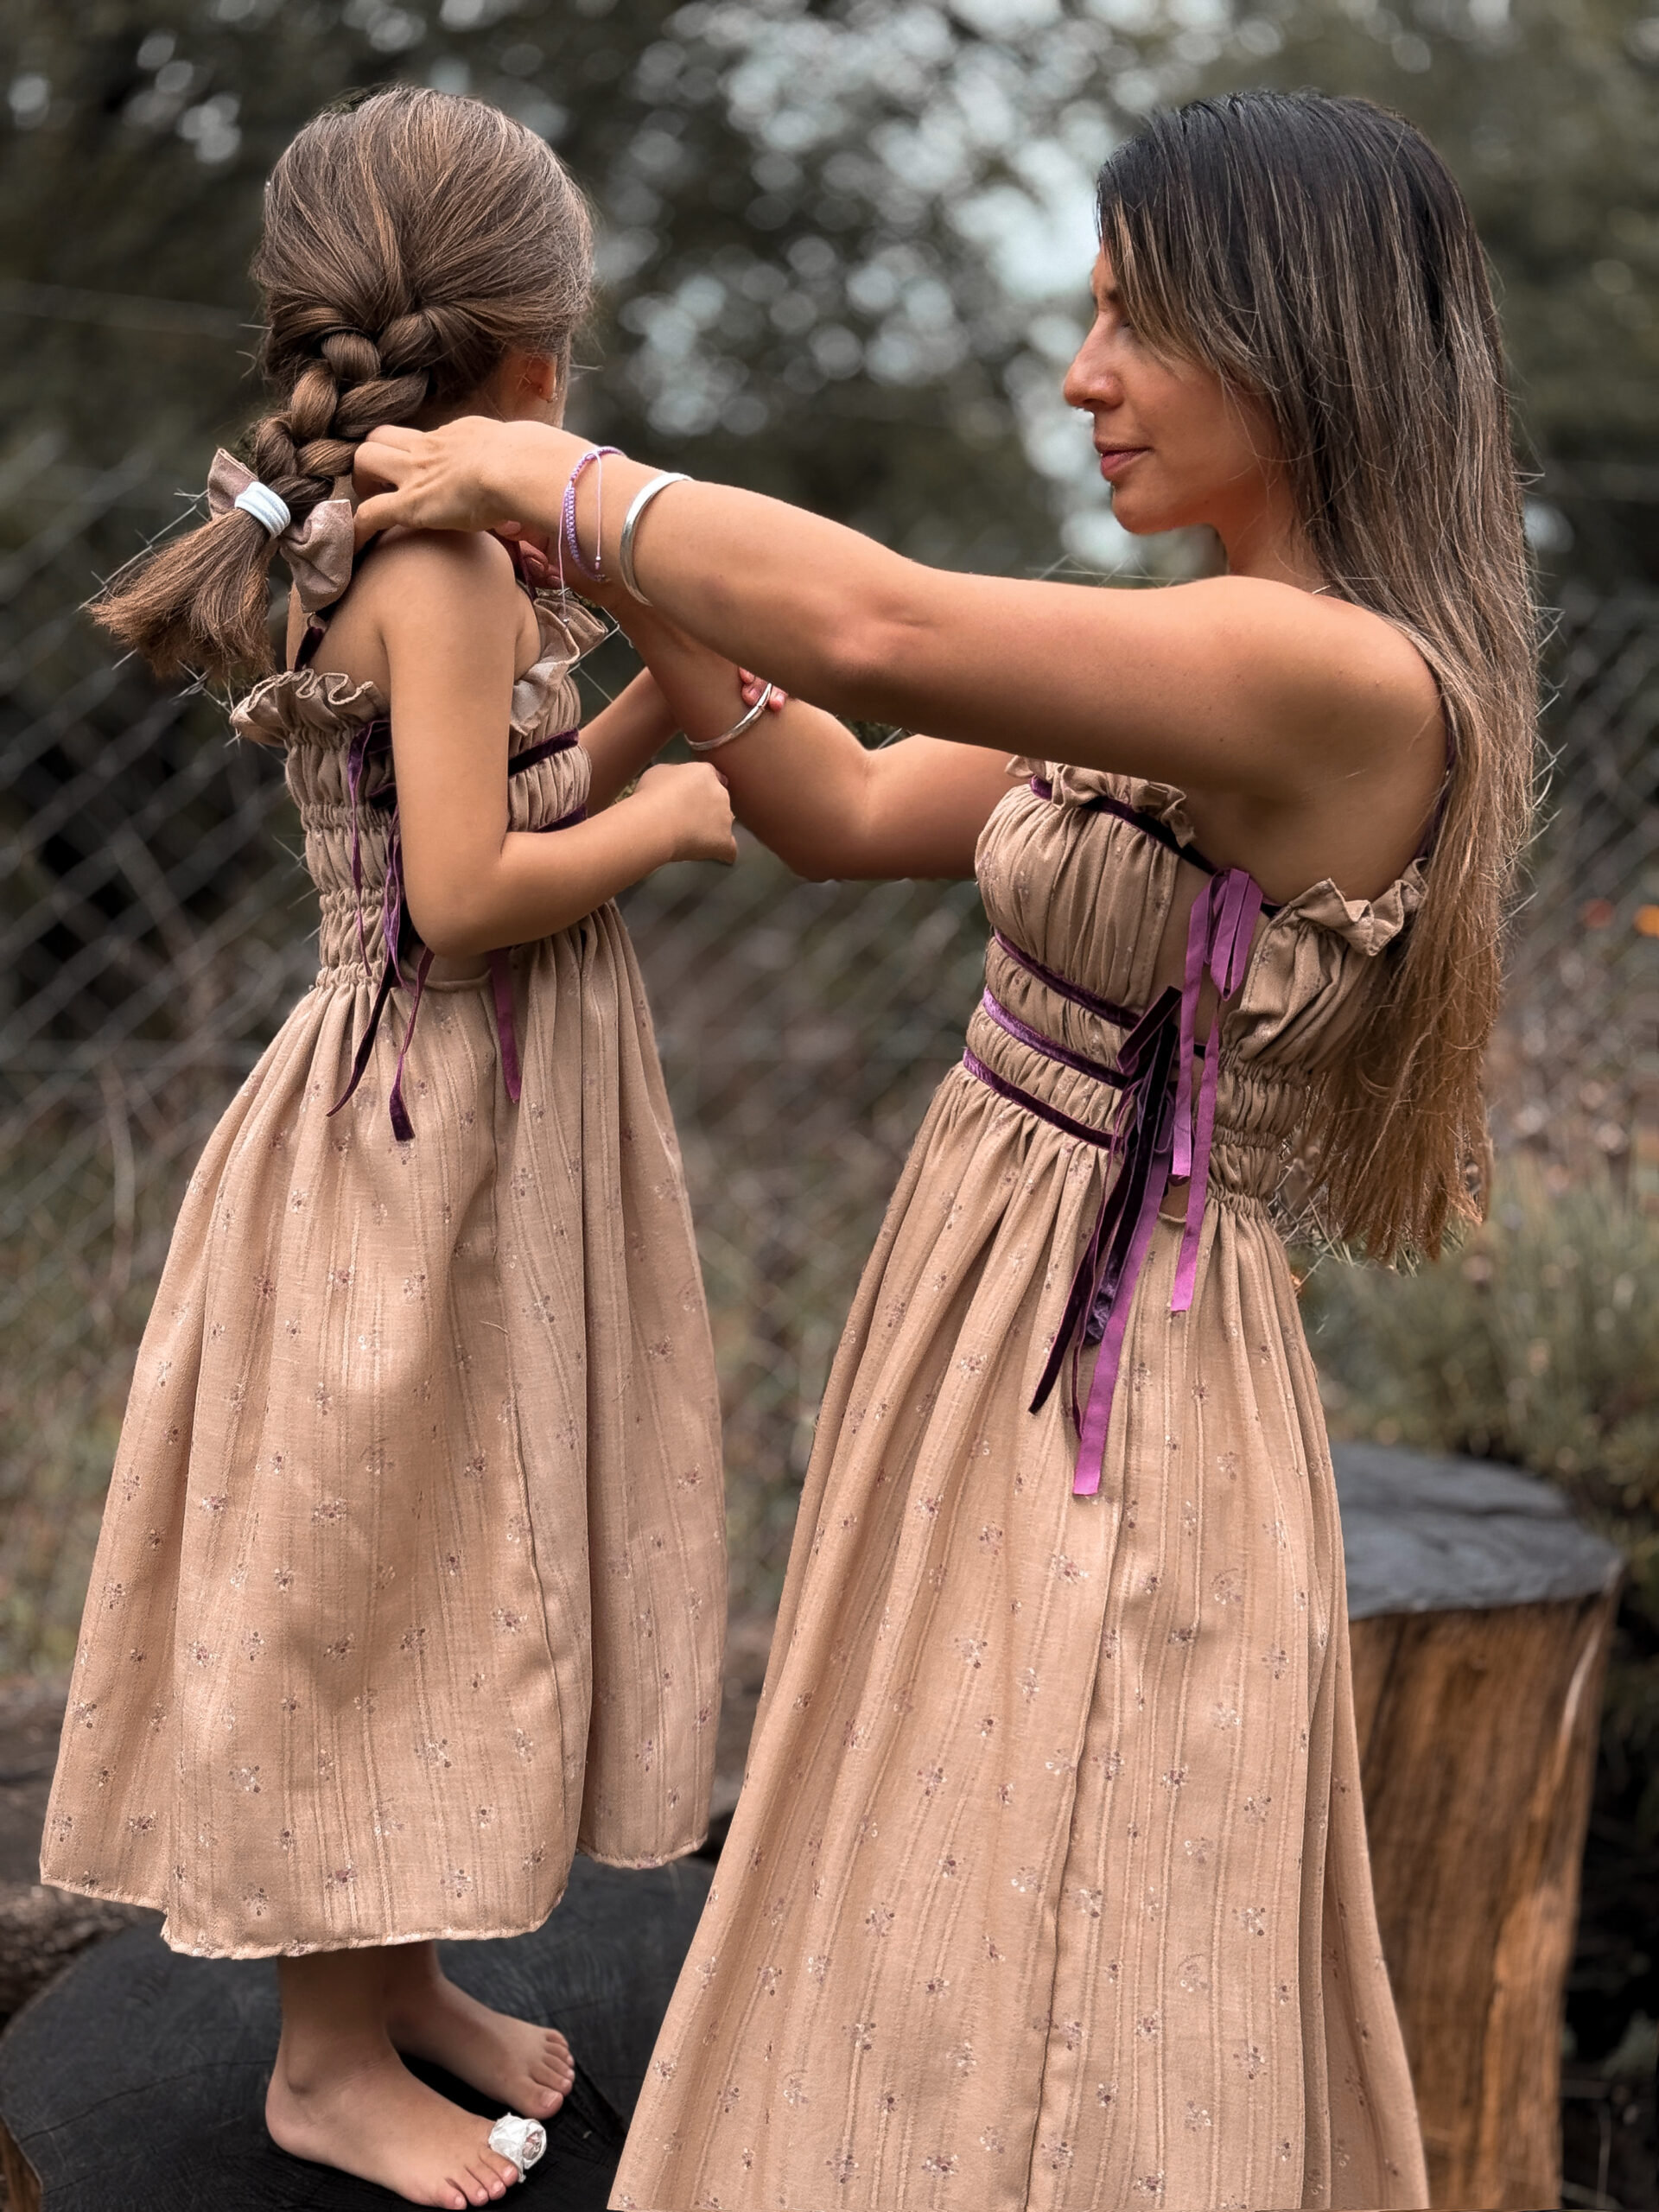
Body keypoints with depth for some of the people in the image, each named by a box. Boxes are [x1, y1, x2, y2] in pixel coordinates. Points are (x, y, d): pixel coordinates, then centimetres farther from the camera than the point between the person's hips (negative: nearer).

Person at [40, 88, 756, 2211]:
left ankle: (394, 1971, 34)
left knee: (458, 1553, 18)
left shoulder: (389, 550, 9)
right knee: (370, 1562, 3)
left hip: (489, 1111, 10)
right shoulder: (440, 561, -19)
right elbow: (467, 891, -26)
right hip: (427, 1130, -10)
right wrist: (664, 819, -12)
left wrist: (656, 684, 10)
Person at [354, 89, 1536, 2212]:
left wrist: (544, 473, -20)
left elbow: (882, 626, -34)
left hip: (1108, 1379, -9)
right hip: (976, 1306, 9)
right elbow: (846, 811, 12)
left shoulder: (1355, 682, -23)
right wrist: (632, 574, 1)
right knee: (942, 1917, 23)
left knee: (1039, 1974, 7)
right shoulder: (1183, 668, 7)